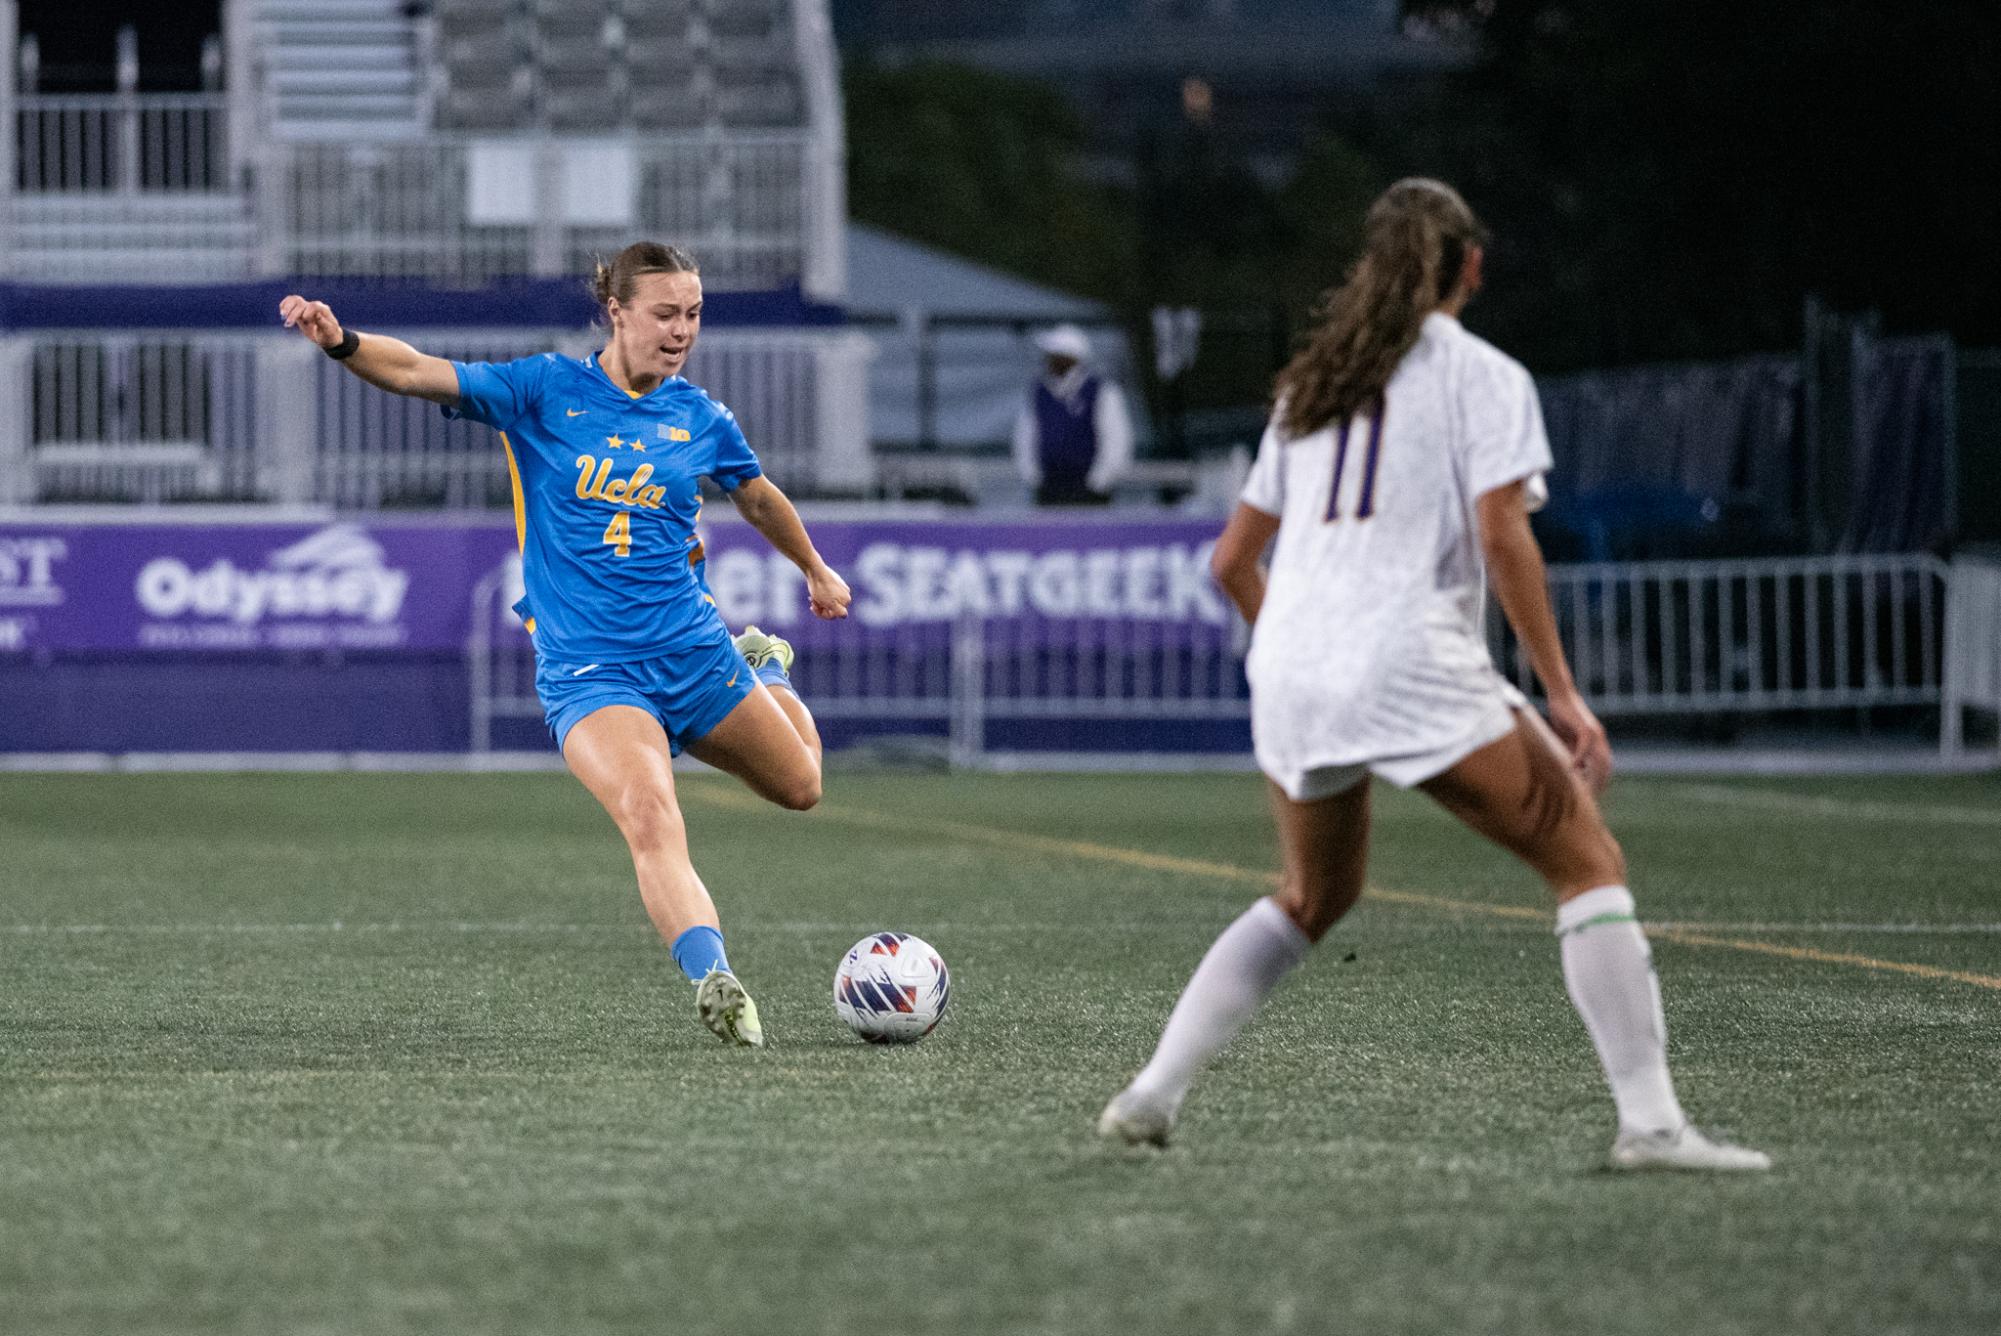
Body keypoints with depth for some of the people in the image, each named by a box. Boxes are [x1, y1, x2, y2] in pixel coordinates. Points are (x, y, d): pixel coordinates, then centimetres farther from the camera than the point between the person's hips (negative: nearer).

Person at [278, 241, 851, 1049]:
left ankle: (765, 667, 53)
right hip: (586, 670, -4)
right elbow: (419, 374, -15)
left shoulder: (700, 420, 4)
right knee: (649, 819, -29)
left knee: (799, 786, 22)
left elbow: (759, 499, 24)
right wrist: (342, 343, -33)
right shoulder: (546, 391, -4)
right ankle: (713, 979, -41)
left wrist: (816, 572, 38)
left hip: (691, 650, 4)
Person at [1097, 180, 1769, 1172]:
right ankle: (1649, 1120, -12)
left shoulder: (1309, 386, 20)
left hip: (1289, 675, 6)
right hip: (1413, 663, -6)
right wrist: (1560, 694, -10)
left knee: (1314, 898, 27)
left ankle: (1150, 1097, 18)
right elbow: (1500, 533, -11)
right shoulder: (1481, 374, 2)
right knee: (1587, 859, 0)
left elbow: (1232, 560, 22)